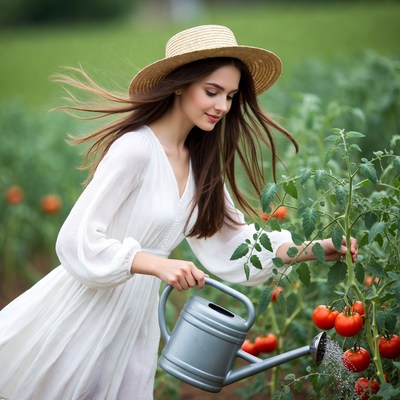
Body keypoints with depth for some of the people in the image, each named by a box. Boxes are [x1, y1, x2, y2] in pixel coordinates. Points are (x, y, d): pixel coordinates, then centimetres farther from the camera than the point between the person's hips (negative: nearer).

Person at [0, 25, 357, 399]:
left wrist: (316, 250, -3)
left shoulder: (202, 163, 6)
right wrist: (157, 264, -32)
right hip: (84, 311, -7)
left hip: (135, 319, 7)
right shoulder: (135, 148, -19)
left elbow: (230, 242, 7)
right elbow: (77, 242, -21)